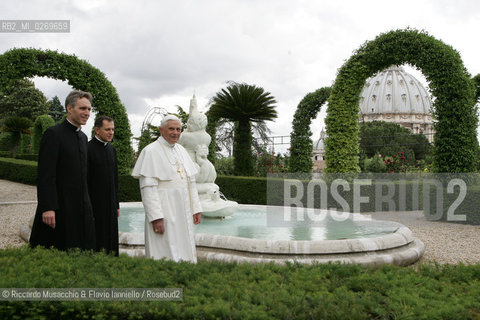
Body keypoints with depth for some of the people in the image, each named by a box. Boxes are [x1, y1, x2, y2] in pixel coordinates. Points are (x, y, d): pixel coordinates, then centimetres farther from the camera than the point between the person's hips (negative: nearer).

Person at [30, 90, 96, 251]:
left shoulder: (83, 137, 17)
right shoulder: (53, 134, -8)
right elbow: (45, 175, -14)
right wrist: (47, 208, -21)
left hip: (81, 209, 8)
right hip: (59, 210, -7)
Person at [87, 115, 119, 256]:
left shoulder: (111, 149, 12)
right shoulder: (88, 149, -11)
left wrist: (116, 205, 16)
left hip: (110, 206, 7)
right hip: (94, 206, -7)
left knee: (109, 243, 10)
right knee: (94, 245, -1)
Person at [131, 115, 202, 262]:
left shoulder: (181, 150, 12)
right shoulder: (151, 151, -9)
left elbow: (190, 182, 15)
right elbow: (148, 188, -15)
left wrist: (196, 209, 9)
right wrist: (156, 217, -21)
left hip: (183, 211, 7)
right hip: (163, 213, -7)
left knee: (185, 253, 11)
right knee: (166, 257, -3)